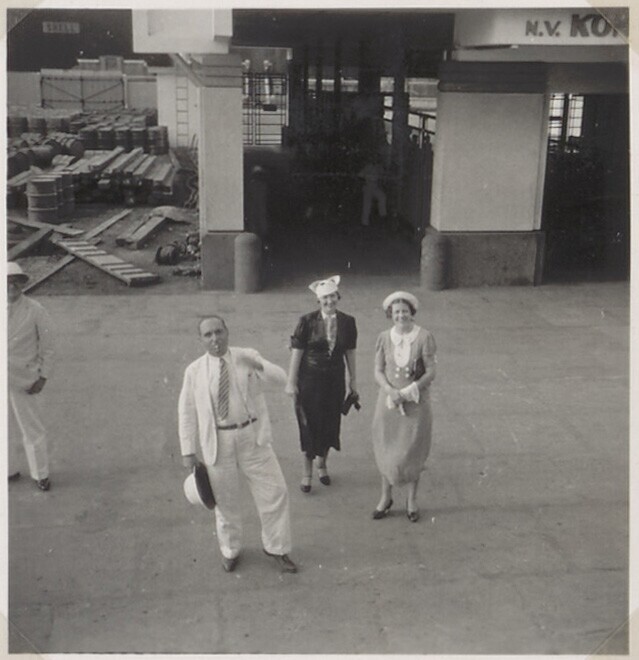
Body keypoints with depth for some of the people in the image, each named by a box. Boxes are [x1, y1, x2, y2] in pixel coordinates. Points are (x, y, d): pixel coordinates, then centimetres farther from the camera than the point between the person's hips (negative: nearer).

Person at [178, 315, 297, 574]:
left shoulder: (247, 357, -2)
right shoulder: (194, 371, -3)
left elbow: (281, 378, -13)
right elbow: (187, 412, 2)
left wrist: (259, 366, -33)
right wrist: (188, 451, 1)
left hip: (252, 437, 1)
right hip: (217, 442, 0)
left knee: (275, 491, 2)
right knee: (225, 499, 13)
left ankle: (276, 548, 24)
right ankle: (230, 551, 37)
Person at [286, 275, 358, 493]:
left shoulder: (347, 322, -1)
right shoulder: (307, 321, -10)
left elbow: (350, 352, 7)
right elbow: (296, 351, -8)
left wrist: (353, 380, 10)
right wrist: (291, 382, -8)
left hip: (335, 380, 3)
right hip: (310, 379, -3)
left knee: (330, 423, 12)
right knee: (310, 424, 4)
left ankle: (322, 464, 35)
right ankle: (307, 472, 19)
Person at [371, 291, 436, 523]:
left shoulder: (424, 337, -10)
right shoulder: (384, 338, -1)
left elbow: (431, 372, -9)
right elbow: (378, 371, 0)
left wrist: (408, 392, -17)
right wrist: (391, 391, -17)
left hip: (416, 402, -2)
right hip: (388, 401, 2)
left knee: (413, 451, 6)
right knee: (387, 450, 10)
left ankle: (412, 500, 25)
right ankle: (386, 497, 28)